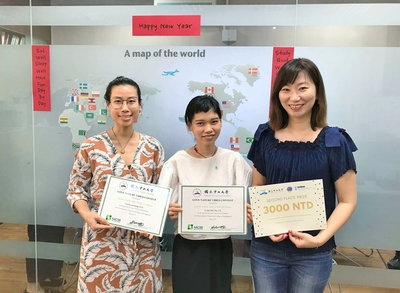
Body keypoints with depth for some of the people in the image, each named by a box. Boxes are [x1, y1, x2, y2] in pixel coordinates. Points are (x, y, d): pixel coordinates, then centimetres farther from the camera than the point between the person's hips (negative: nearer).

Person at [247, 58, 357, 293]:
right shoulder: (266, 137, -3)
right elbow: (257, 189, 6)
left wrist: (321, 238, -17)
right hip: (266, 249, 2)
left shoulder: (334, 142, -9)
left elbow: (347, 201, -5)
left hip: (313, 254, -1)